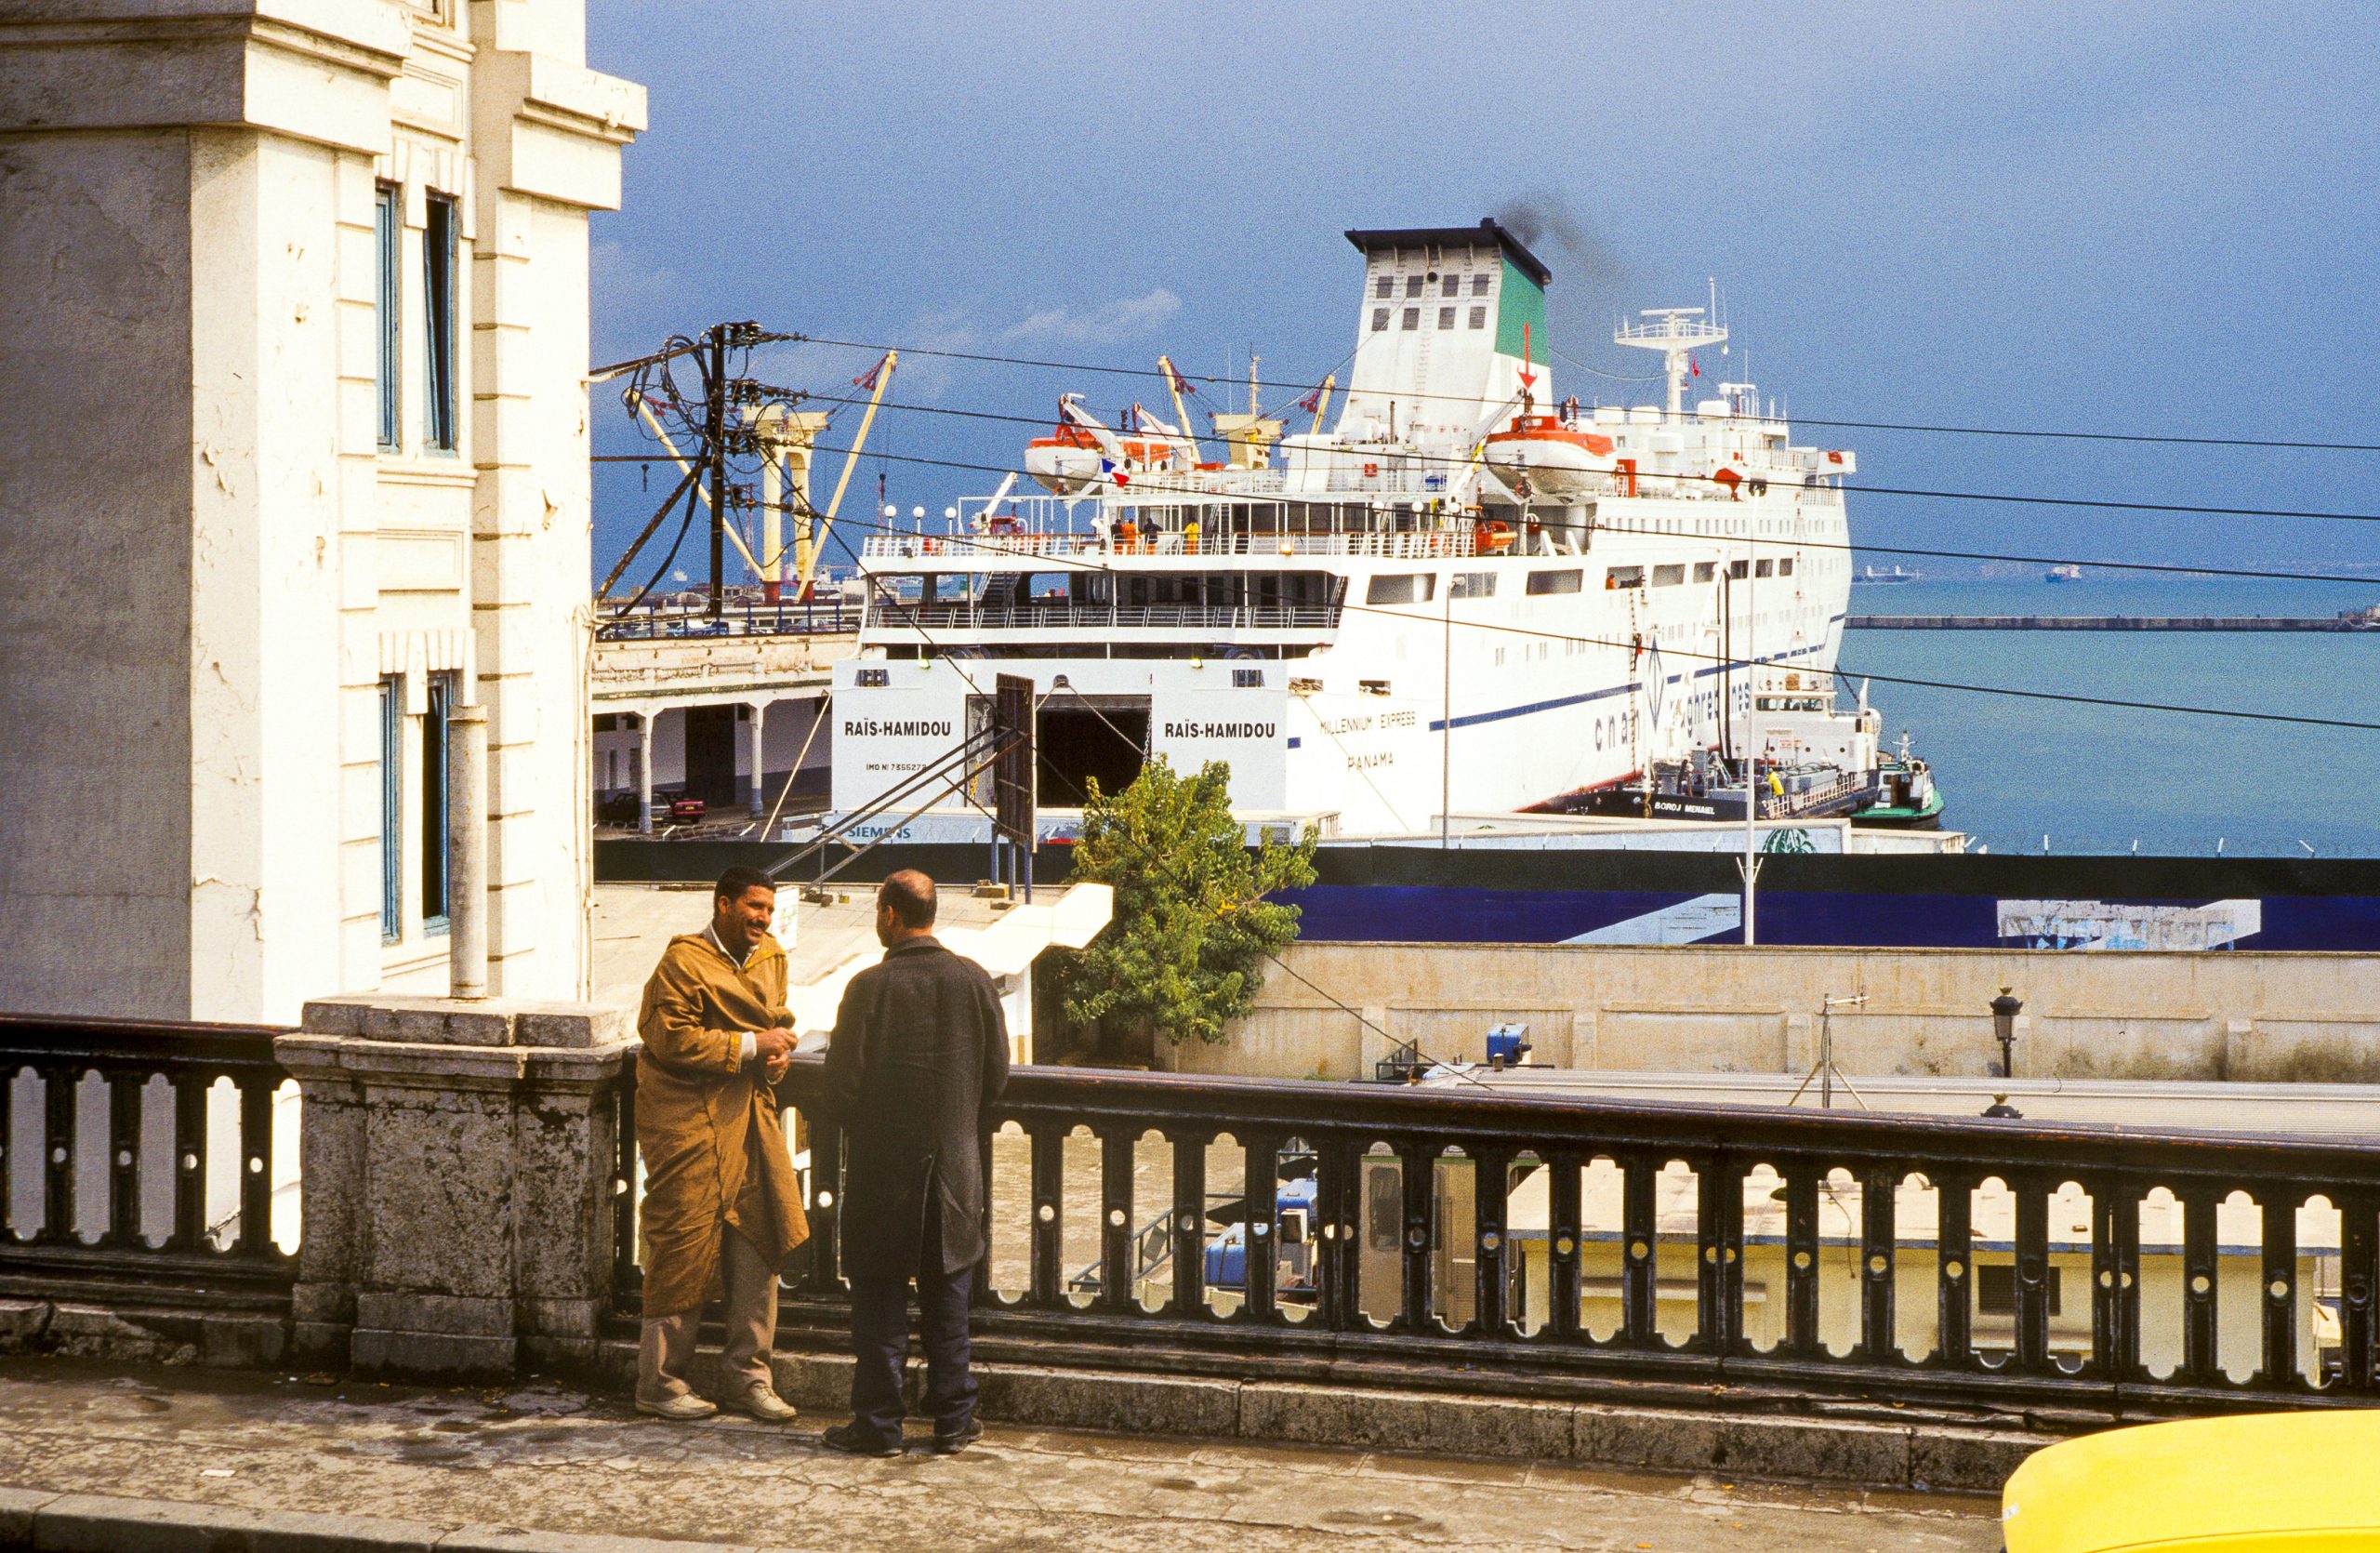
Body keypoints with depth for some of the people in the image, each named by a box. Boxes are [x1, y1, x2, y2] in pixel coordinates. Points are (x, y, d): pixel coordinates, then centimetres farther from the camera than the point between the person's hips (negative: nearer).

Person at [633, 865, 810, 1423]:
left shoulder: (771, 960, 13)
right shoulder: (683, 961, -10)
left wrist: (776, 1055, 0)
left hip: (750, 1119, 7)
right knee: (683, 1251, -5)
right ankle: (659, 1382, 4)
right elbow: (671, 1037, -17)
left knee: (758, 1246, 5)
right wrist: (750, 1046, -16)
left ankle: (749, 1376, 14)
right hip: (689, 1121, -7)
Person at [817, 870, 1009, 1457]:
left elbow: (842, 1083, -12)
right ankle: (953, 1420, 15)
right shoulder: (974, 980, -3)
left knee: (879, 1298, 5)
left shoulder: (872, 986, -15)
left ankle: (878, 1424, 7)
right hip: (955, 1162, 3)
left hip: (882, 1163, -3)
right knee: (947, 1295, 12)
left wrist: (854, 1126, 9)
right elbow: (998, 1073, 4)